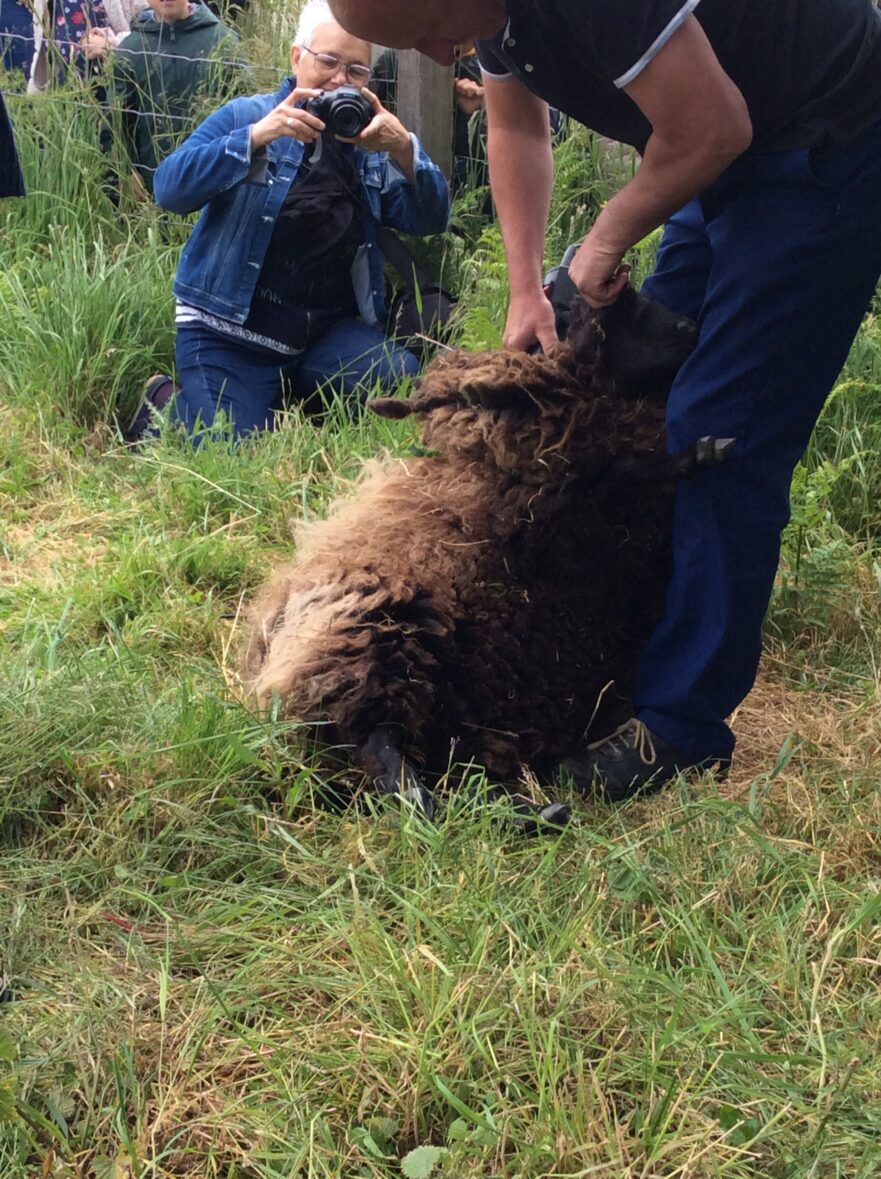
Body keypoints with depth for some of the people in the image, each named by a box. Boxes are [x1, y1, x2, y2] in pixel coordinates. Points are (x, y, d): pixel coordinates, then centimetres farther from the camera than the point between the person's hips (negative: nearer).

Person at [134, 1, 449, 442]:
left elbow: (430, 220, 0)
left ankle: (295, 398, 7)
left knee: (403, 386, -22)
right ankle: (166, 400, 13)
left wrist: (404, 150, -20)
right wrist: (258, 135, -25)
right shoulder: (244, 116, 2)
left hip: (329, 330, 4)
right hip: (229, 330, -3)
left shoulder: (372, 139, 11)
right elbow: (169, 189, -12)